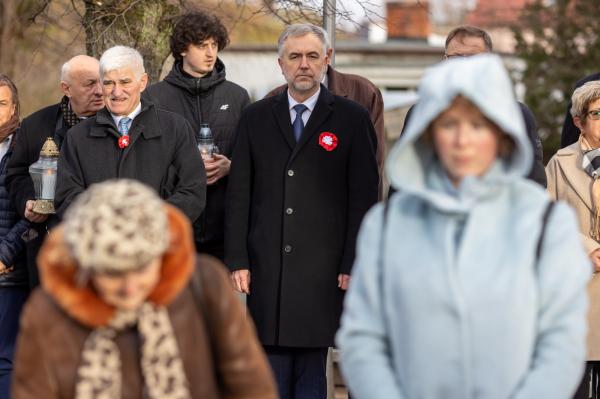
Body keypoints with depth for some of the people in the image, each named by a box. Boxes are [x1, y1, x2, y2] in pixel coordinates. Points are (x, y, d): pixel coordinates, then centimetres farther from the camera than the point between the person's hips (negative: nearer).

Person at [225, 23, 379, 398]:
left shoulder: (352, 118, 4)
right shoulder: (256, 118, 11)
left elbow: (363, 197, 1)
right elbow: (238, 194, 9)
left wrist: (354, 264, -5)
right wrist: (237, 260, 1)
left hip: (321, 269, -2)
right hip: (266, 269, 2)